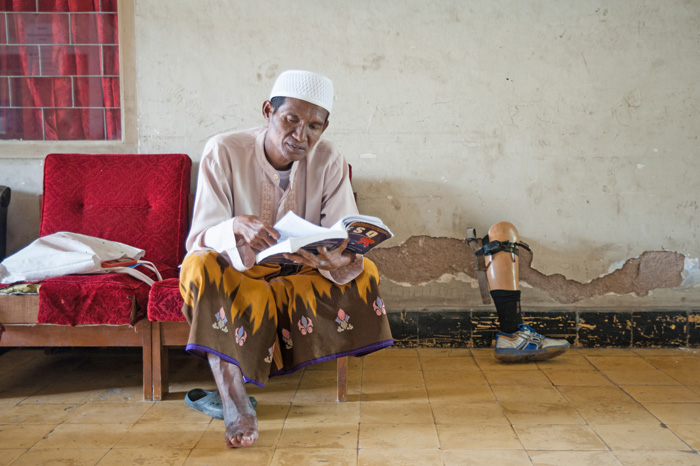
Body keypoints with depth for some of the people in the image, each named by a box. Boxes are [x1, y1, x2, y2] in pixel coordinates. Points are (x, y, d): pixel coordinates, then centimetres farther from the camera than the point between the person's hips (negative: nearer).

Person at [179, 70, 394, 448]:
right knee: (200, 267, -34)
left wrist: (341, 261, -42)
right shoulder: (223, 152, -16)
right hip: (235, 274, -2)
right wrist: (234, 228, -47)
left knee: (364, 273, -24)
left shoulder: (329, 161, -10)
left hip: (300, 274, 3)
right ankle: (234, 402, -32)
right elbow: (199, 239, -23)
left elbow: (346, 244, -17)